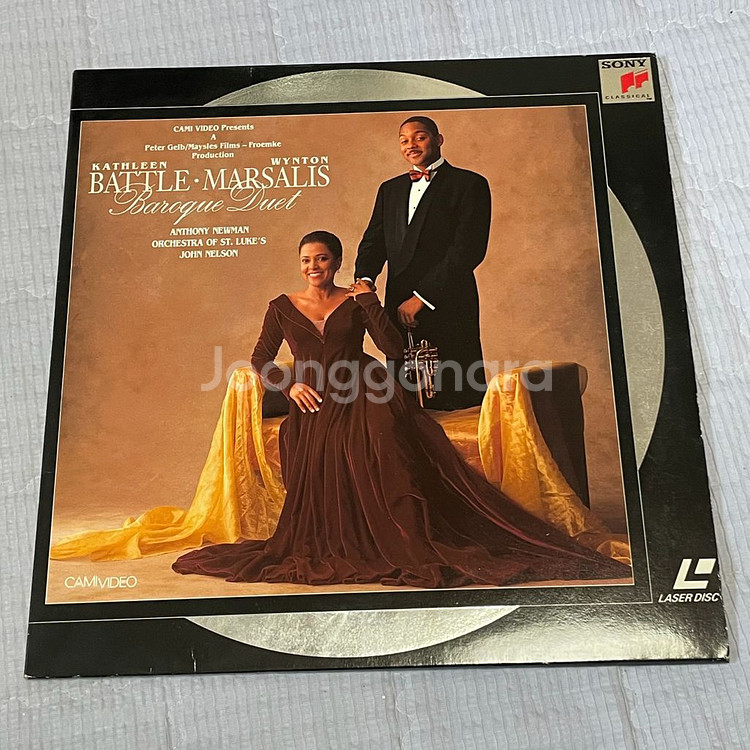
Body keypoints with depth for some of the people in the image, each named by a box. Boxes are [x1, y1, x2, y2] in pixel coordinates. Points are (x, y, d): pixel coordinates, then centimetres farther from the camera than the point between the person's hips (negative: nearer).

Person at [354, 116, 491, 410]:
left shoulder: (470, 184, 2)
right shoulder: (390, 189, 22)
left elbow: (469, 249, -9)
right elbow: (374, 241, 15)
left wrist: (422, 297, -13)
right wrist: (364, 279, -7)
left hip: (447, 310, -5)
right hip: (399, 311, 5)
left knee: (458, 404, -4)